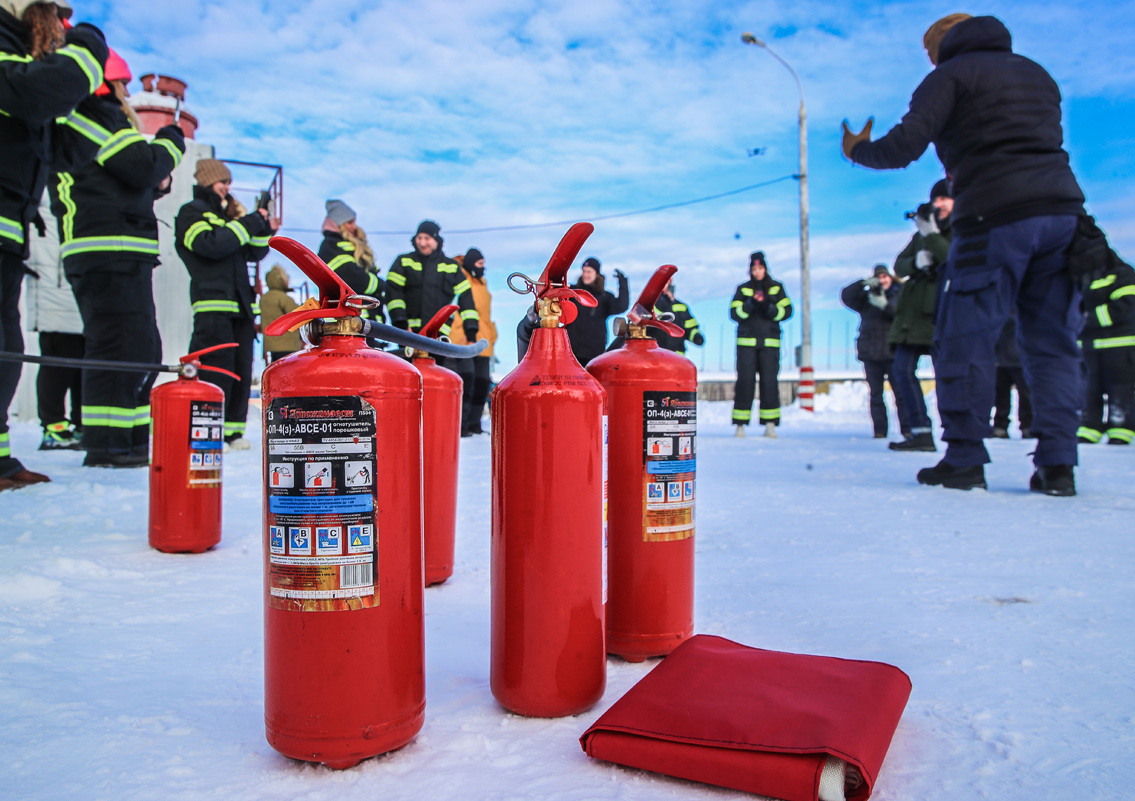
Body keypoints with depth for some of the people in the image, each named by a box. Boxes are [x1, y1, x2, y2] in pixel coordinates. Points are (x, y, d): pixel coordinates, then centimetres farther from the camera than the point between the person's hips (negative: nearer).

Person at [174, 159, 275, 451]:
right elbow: (210, 244, -15)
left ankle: (232, 431, 10)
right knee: (217, 370, -12)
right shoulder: (191, 212, 3)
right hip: (212, 302, -8)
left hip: (240, 304, 8)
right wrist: (249, 223, -11)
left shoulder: (228, 213, 26)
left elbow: (254, 253, 23)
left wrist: (264, 230, 5)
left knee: (242, 371, 5)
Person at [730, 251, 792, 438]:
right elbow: (735, 313, 1)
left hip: (770, 342, 0)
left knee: (769, 380, -6)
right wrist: (751, 303, -15)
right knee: (745, 381, -6)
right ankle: (740, 425, -3)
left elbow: (787, 311, 3)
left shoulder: (776, 288, 12)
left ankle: (770, 424, -2)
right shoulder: (743, 289, 12)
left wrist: (768, 307, -13)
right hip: (746, 342, 0)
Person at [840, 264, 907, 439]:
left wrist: (885, 305, -23)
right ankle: (880, 429, 4)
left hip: (893, 352, -1)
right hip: (871, 354, 2)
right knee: (876, 393, 1)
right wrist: (864, 283, -17)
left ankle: (906, 428, -3)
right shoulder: (866, 296, 13)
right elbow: (846, 296, -3)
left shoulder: (899, 295, 10)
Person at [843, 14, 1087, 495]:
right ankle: (1057, 465, 4)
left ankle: (964, 460, -1)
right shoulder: (1037, 74, 25)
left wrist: (857, 150, 11)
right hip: (1063, 210, 7)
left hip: (995, 220, -6)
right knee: (1052, 342, 7)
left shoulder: (951, 75, 4)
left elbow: (904, 146, -8)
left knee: (964, 341, 0)